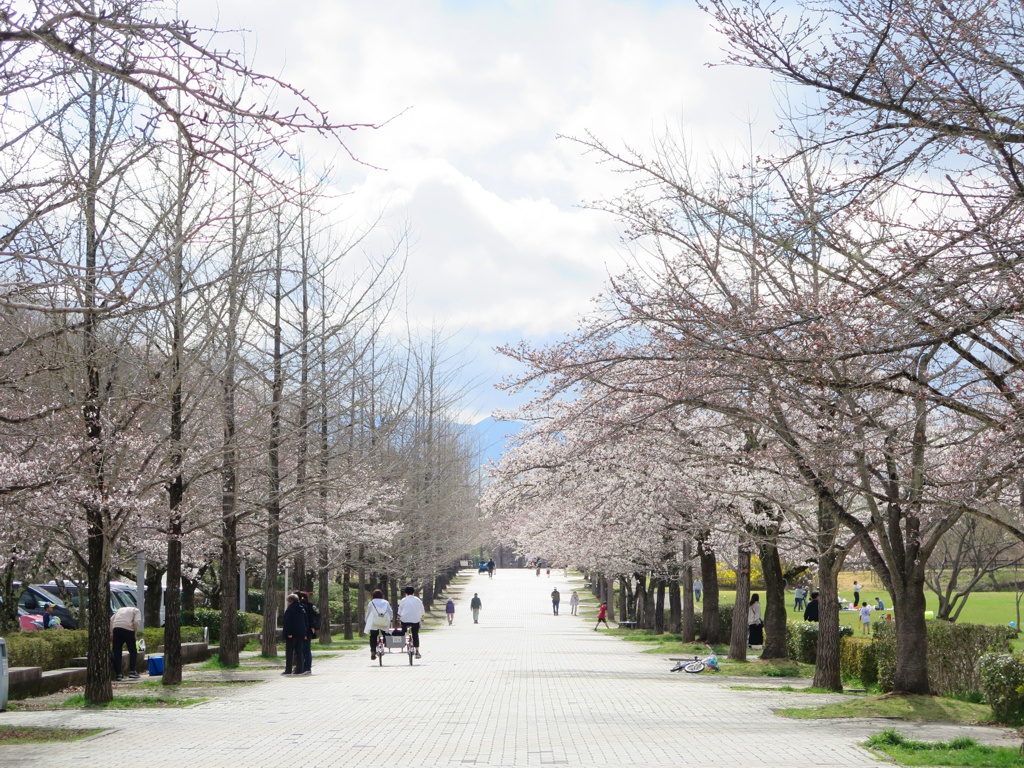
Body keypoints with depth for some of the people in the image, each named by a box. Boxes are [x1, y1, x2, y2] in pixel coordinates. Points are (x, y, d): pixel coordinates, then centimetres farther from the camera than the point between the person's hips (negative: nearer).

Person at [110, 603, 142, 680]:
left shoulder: (120, 609, 30)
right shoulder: (136, 610, 17)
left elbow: (111, 620, 19)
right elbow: (136, 622, -2)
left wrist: (111, 633, 18)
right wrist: (135, 633, 7)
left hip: (116, 628, 4)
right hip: (128, 628, -4)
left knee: (116, 651, 7)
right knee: (133, 651, 11)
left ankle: (118, 674, 3)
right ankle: (132, 671, 5)